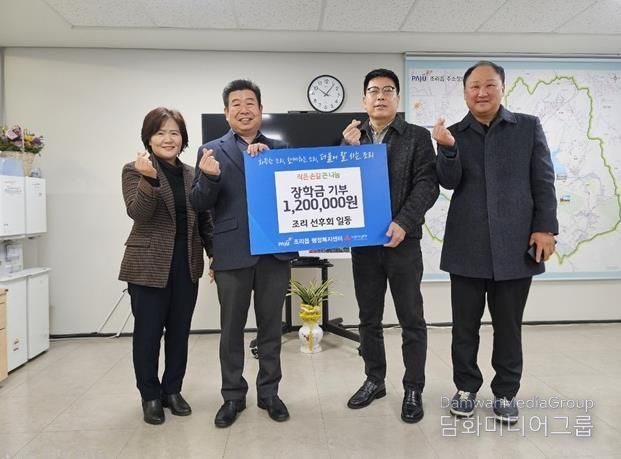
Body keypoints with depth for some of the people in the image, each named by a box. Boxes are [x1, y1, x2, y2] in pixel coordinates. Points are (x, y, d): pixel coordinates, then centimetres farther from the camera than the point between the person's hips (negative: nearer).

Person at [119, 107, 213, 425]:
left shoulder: (191, 174, 11)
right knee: (148, 333, 5)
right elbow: (137, 213, -17)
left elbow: (203, 219, 14)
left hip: (186, 266, 4)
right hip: (149, 266, -4)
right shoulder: (135, 170, -3)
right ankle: (150, 396, 22)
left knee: (180, 332, 11)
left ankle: (172, 390, 27)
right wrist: (150, 179, -32)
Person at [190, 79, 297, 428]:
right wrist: (210, 177, -22)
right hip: (233, 253, -1)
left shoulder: (278, 148, 9)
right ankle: (233, 396, 25)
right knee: (232, 328, 10)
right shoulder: (212, 151, 3)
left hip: (275, 250, 2)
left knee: (271, 325, 11)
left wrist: (267, 159, -13)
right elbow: (199, 204, -3)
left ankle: (269, 392, 27)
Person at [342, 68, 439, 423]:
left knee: (412, 320, 4)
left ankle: (413, 389, 17)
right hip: (363, 241, 3)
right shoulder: (350, 137, 10)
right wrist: (348, 147, -9)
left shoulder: (418, 137, 2)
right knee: (369, 318, 13)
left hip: (402, 240, -3)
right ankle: (375, 380, 28)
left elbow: (427, 184, -7)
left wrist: (404, 223, -19)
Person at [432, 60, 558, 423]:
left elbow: (544, 182, 4)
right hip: (467, 246, 1)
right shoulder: (454, 134, 7)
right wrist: (448, 148, -18)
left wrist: (545, 227, -4)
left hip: (514, 244, 0)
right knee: (465, 324, 8)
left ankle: (506, 392, 24)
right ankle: (466, 388, 24)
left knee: (509, 326, 9)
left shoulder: (529, 127, 7)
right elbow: (450, 183, -2)